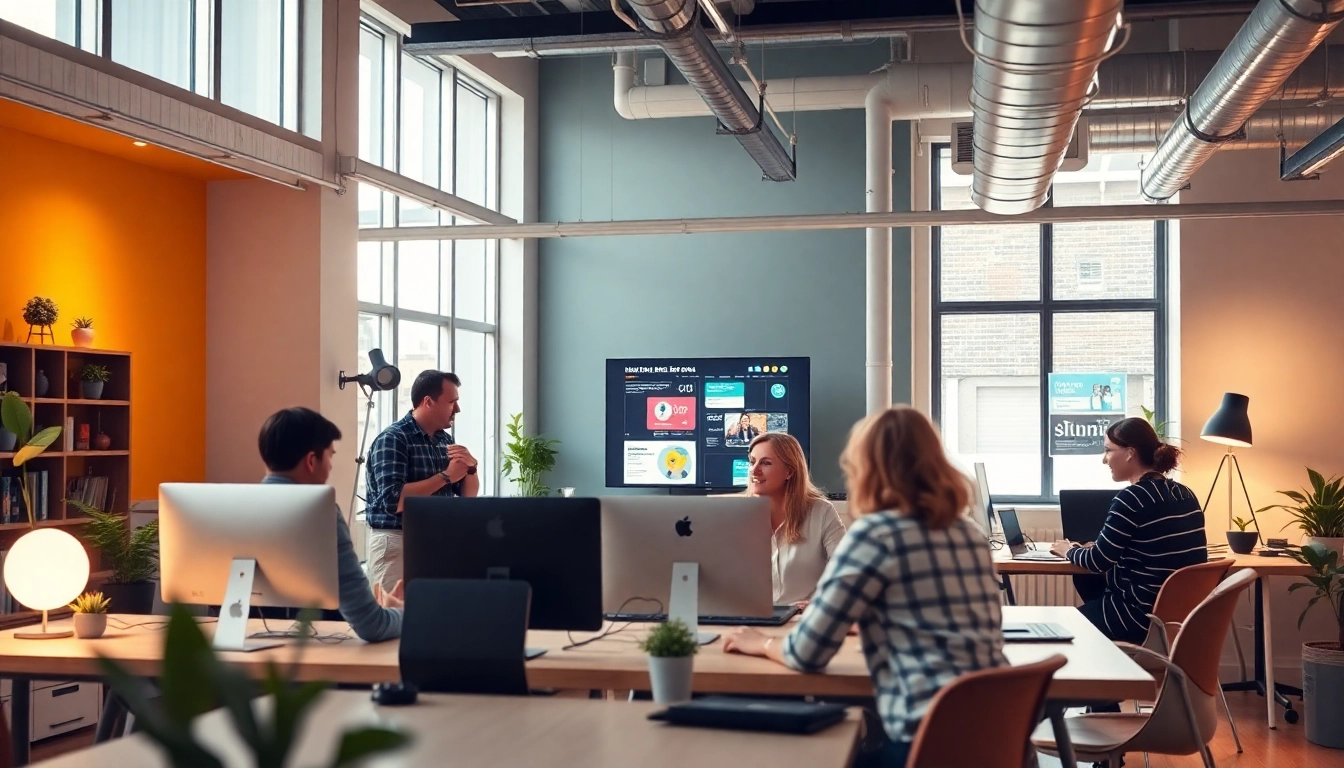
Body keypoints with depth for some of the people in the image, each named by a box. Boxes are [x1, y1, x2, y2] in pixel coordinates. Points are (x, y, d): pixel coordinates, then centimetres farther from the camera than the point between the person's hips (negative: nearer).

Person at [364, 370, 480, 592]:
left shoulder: (444, 440, 10)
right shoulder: (392, 439, -13)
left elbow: (469, 495, 13)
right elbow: (393, 501, -24)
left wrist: (470, 468, -7)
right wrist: (446, 476, -19)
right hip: (397, 543, -7)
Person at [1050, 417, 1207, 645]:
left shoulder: (1132, 498, -17)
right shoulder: (1185, 494, 8)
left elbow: (1098, 562, -11)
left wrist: (1069, 551, 10)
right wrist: (1099, 547, 21)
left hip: (1146, 615, -8)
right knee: (1088, 583, 25)